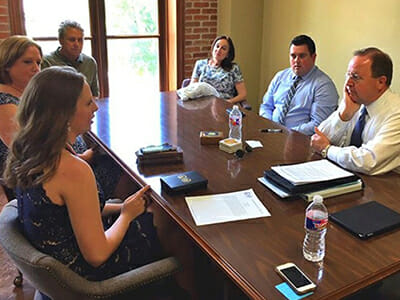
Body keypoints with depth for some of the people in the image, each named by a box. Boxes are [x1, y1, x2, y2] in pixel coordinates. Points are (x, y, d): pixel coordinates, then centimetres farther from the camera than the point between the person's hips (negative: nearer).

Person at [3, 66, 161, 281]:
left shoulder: (25, 151, -6)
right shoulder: (73, 170, -34)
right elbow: (97, 255, -27)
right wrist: (127, 214, -9)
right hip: (78, 276, -8)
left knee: (147, 217, 19)